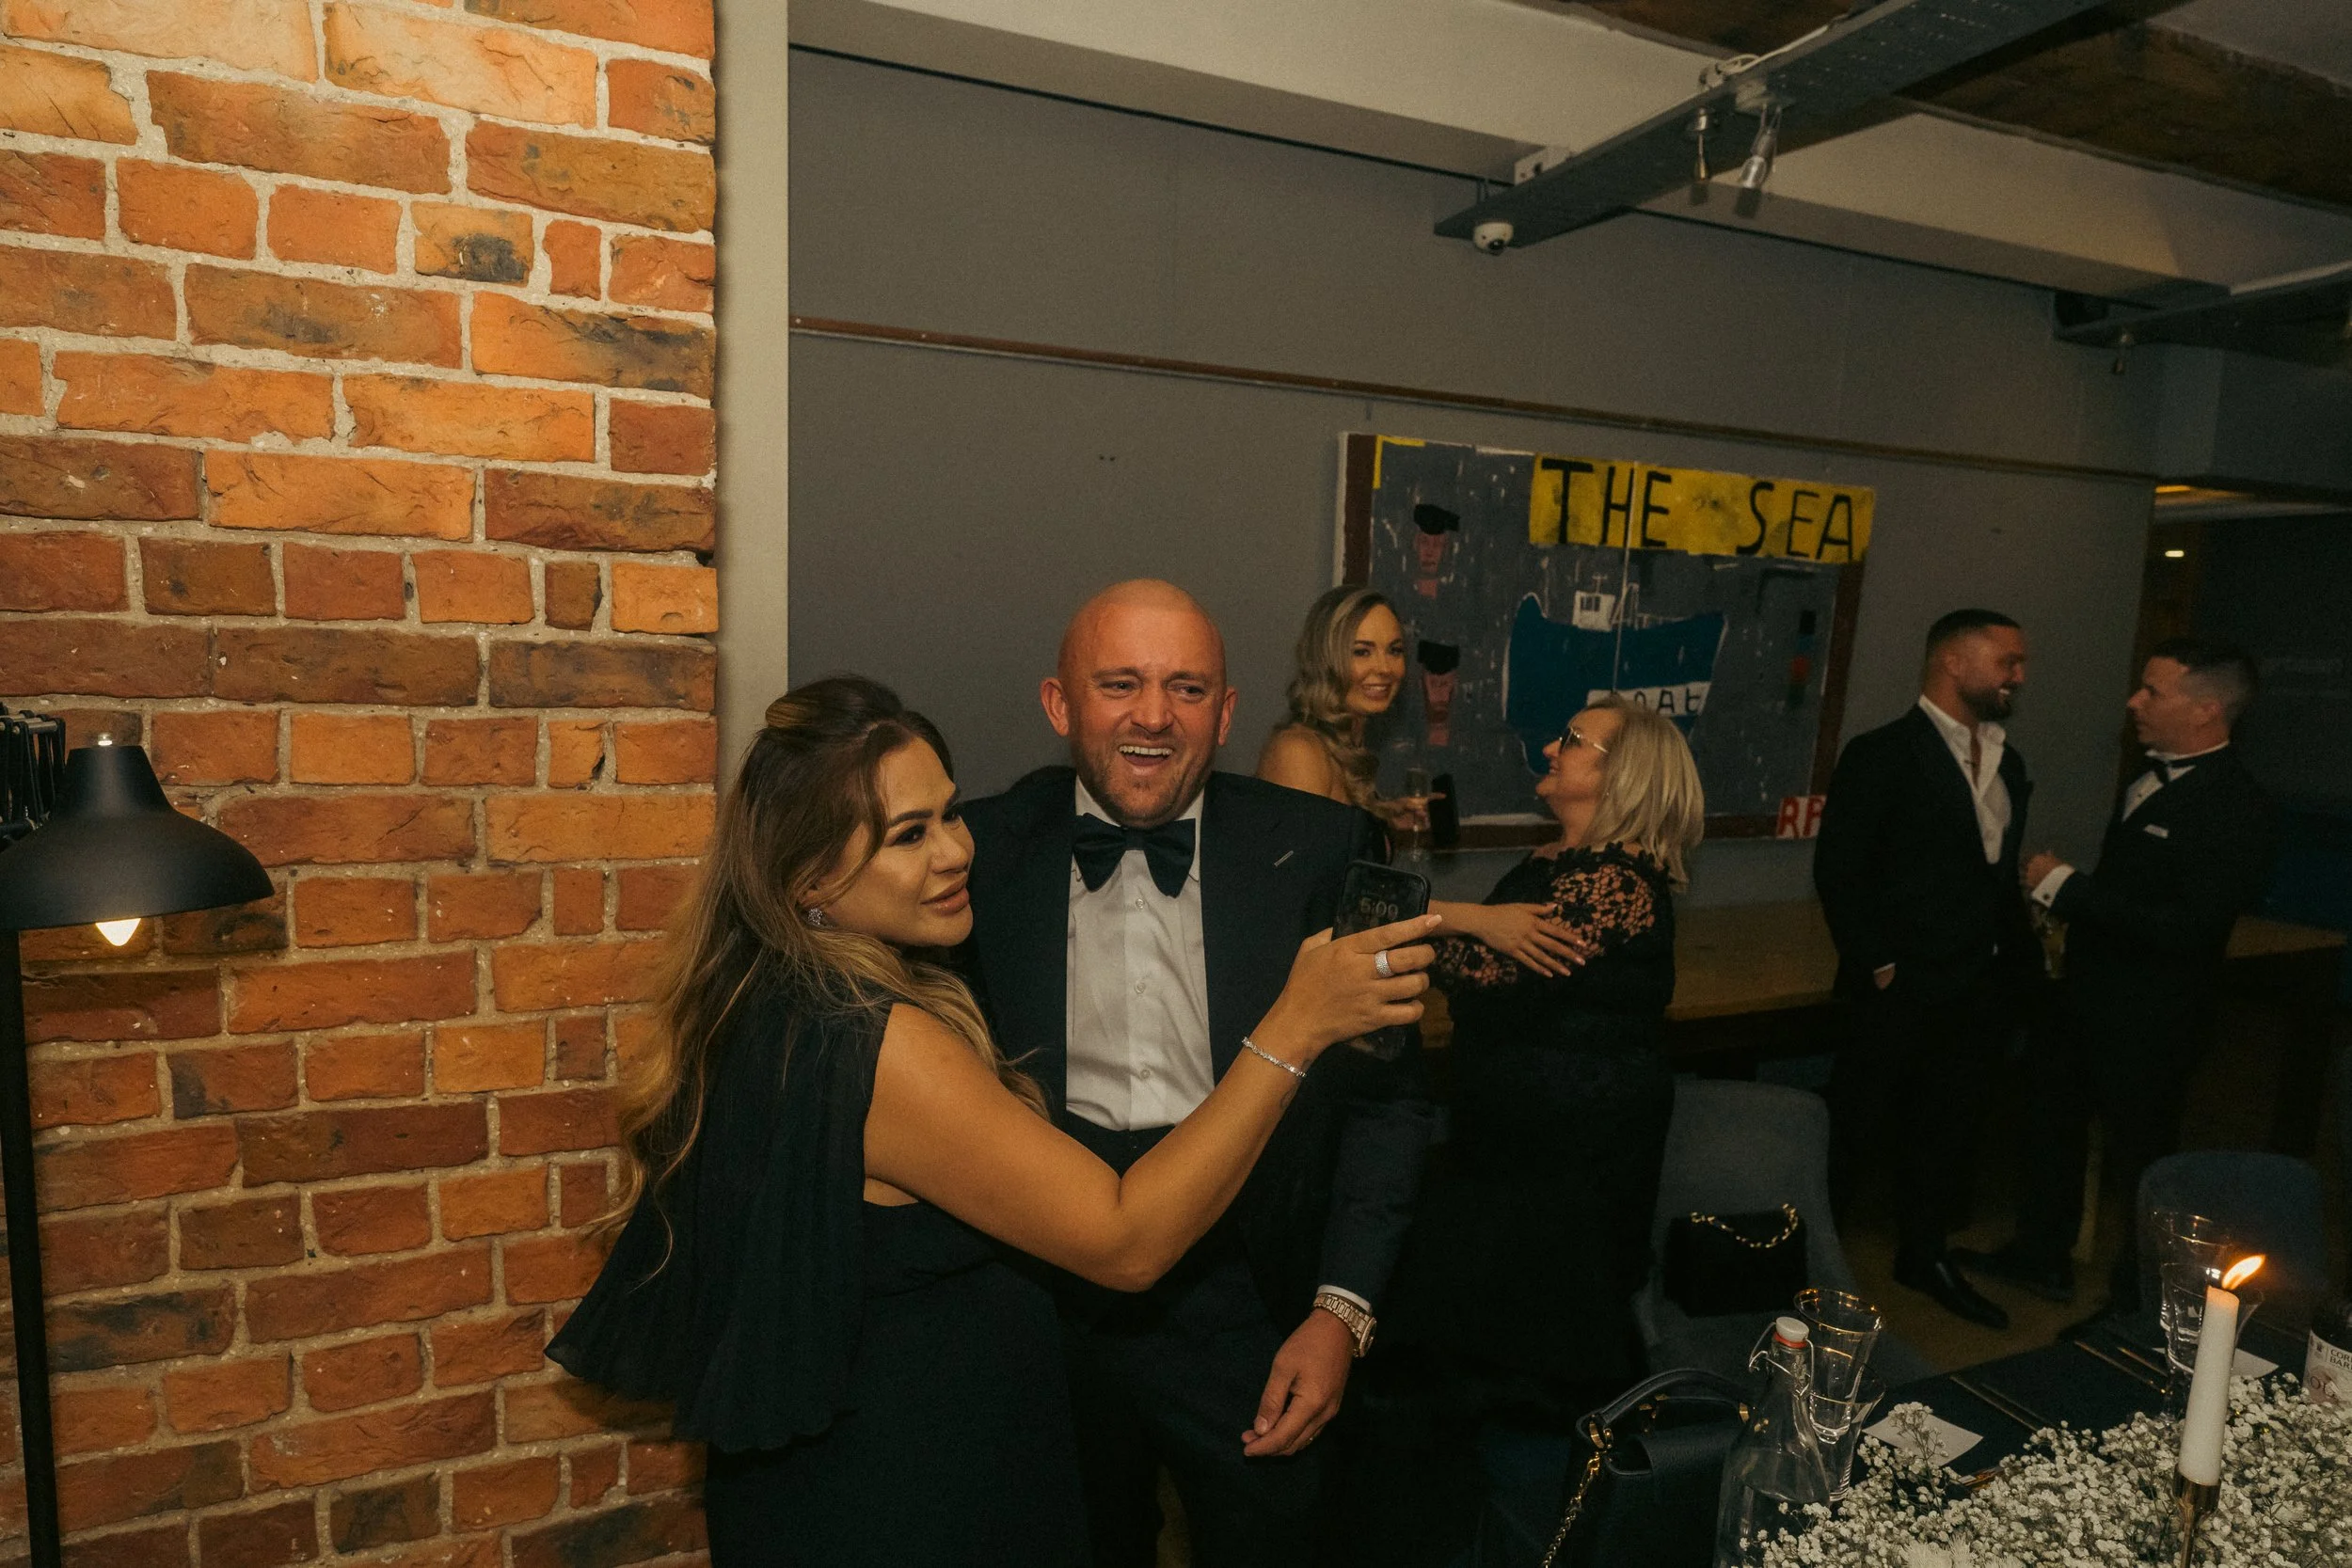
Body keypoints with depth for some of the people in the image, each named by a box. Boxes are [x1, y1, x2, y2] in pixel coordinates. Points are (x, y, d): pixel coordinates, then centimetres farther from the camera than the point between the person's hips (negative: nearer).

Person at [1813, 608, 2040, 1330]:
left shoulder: (2007, 764, 10)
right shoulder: (1881, 756, -13)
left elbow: (2000, 873, 14)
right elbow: (1838, 872, -15)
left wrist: (2020, 961, 6)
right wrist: (1878, 965, -15)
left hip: (1981, 991, 7)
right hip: (1903, 992, -7)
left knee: (1947, 1125, 19)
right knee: (1855, 1123, 6)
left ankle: (1926, 1254, 36)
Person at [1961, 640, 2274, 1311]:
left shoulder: (2237, 807, -23)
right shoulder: (2152, 776, 5)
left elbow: (2184, 927, -29)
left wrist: (2066, 886, -26)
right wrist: (2064, 892, 5)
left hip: (2148, 1024, -9)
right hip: (2089, 998, 9)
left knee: (2139, 1157, 9)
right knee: (2053, 1128, 21)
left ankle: (2138, 1301, 30)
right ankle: (2042, 1258, 40)